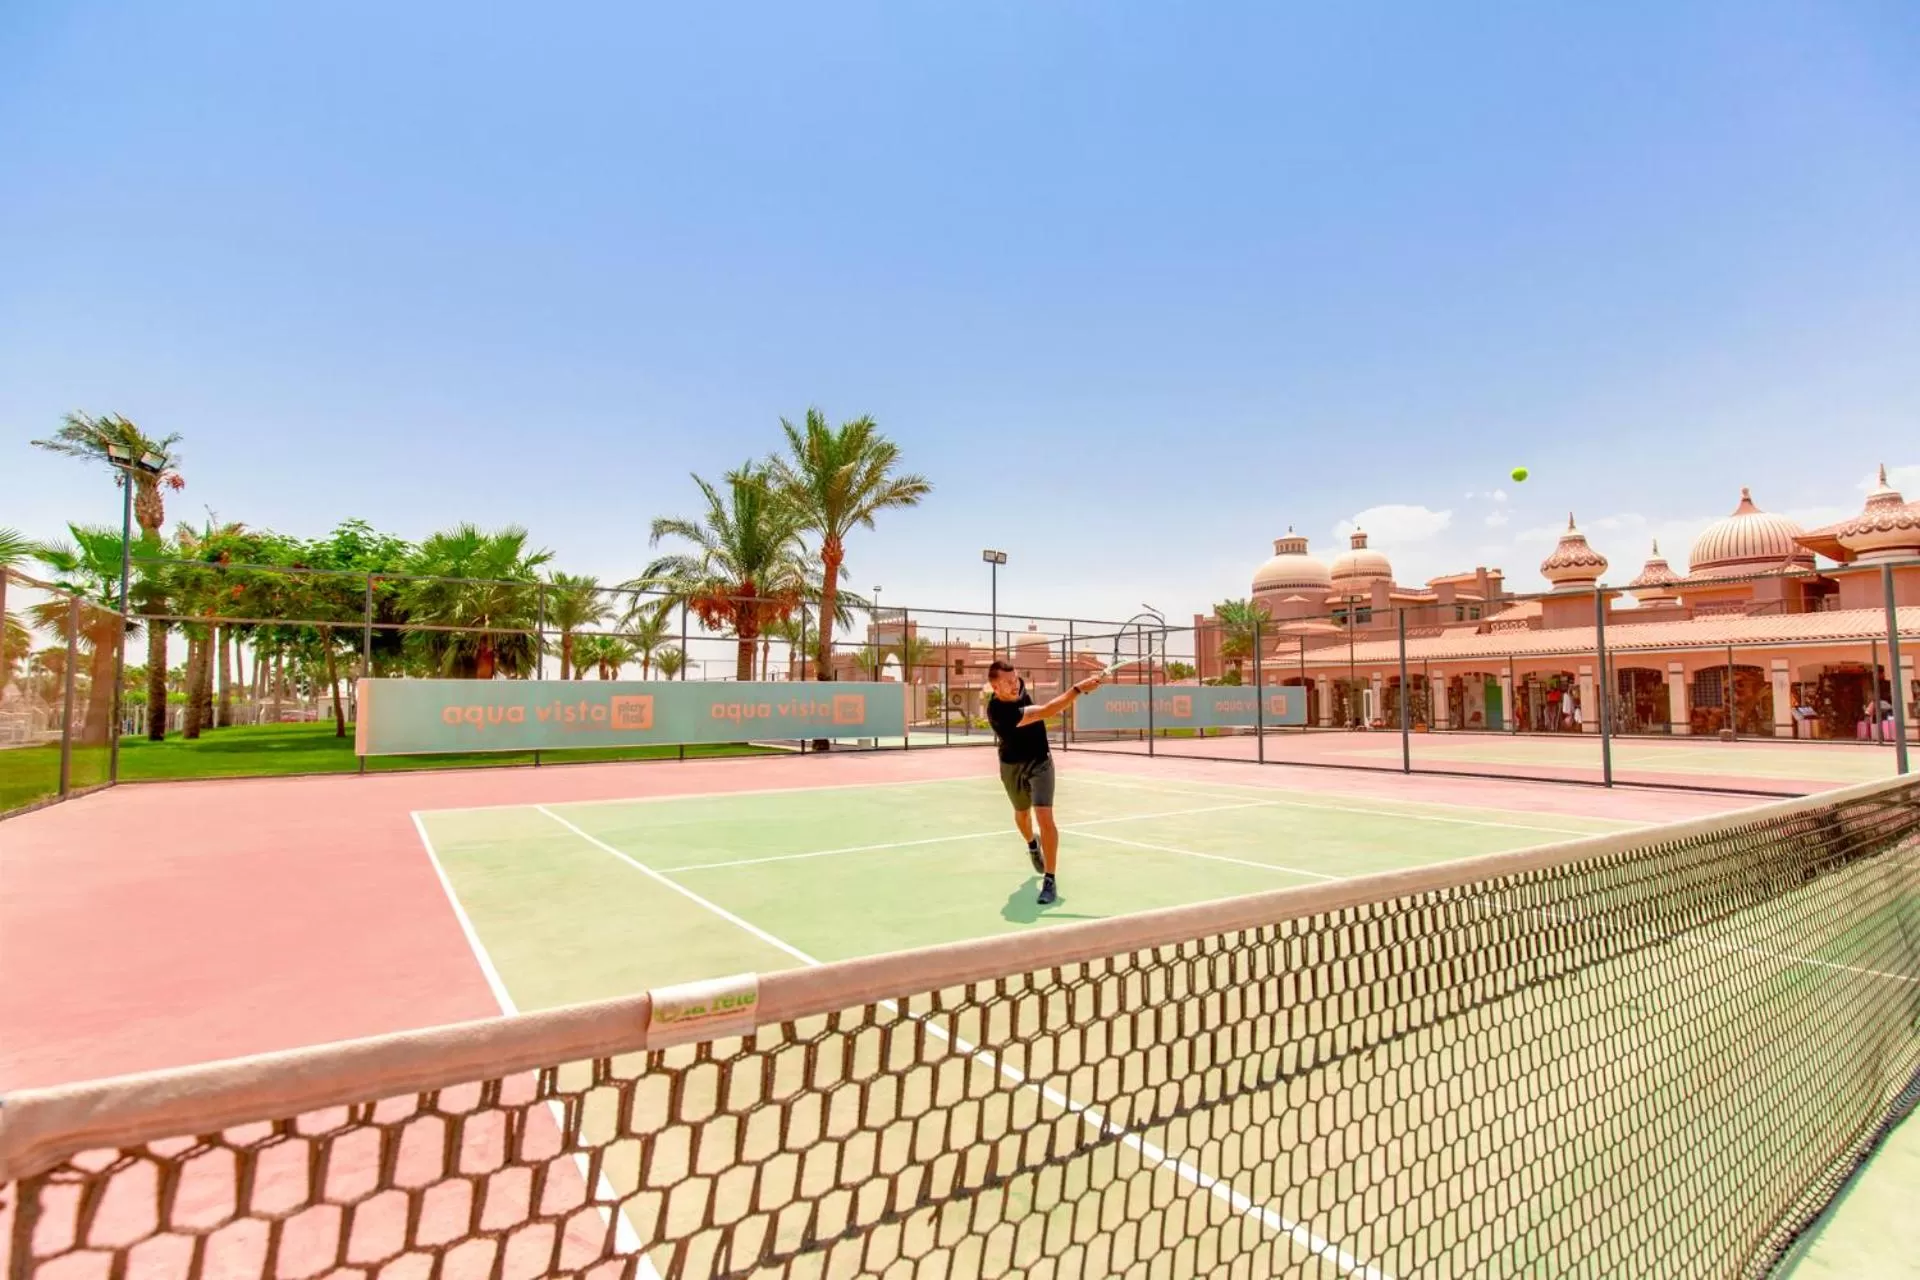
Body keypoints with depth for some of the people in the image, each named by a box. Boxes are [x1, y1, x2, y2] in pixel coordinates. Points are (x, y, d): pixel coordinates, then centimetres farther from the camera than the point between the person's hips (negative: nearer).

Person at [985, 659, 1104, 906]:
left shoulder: (1017, 686, -17)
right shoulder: (999, 711, -36)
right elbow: (1045, 712, -44)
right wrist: (1078, 689, -48)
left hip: (1039, 761, 2)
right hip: (1013, 767, -2)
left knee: (1044, 816, -16)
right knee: (1022, 813, 25)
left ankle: (1049, 880, -9)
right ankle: (1033, 844, 59)